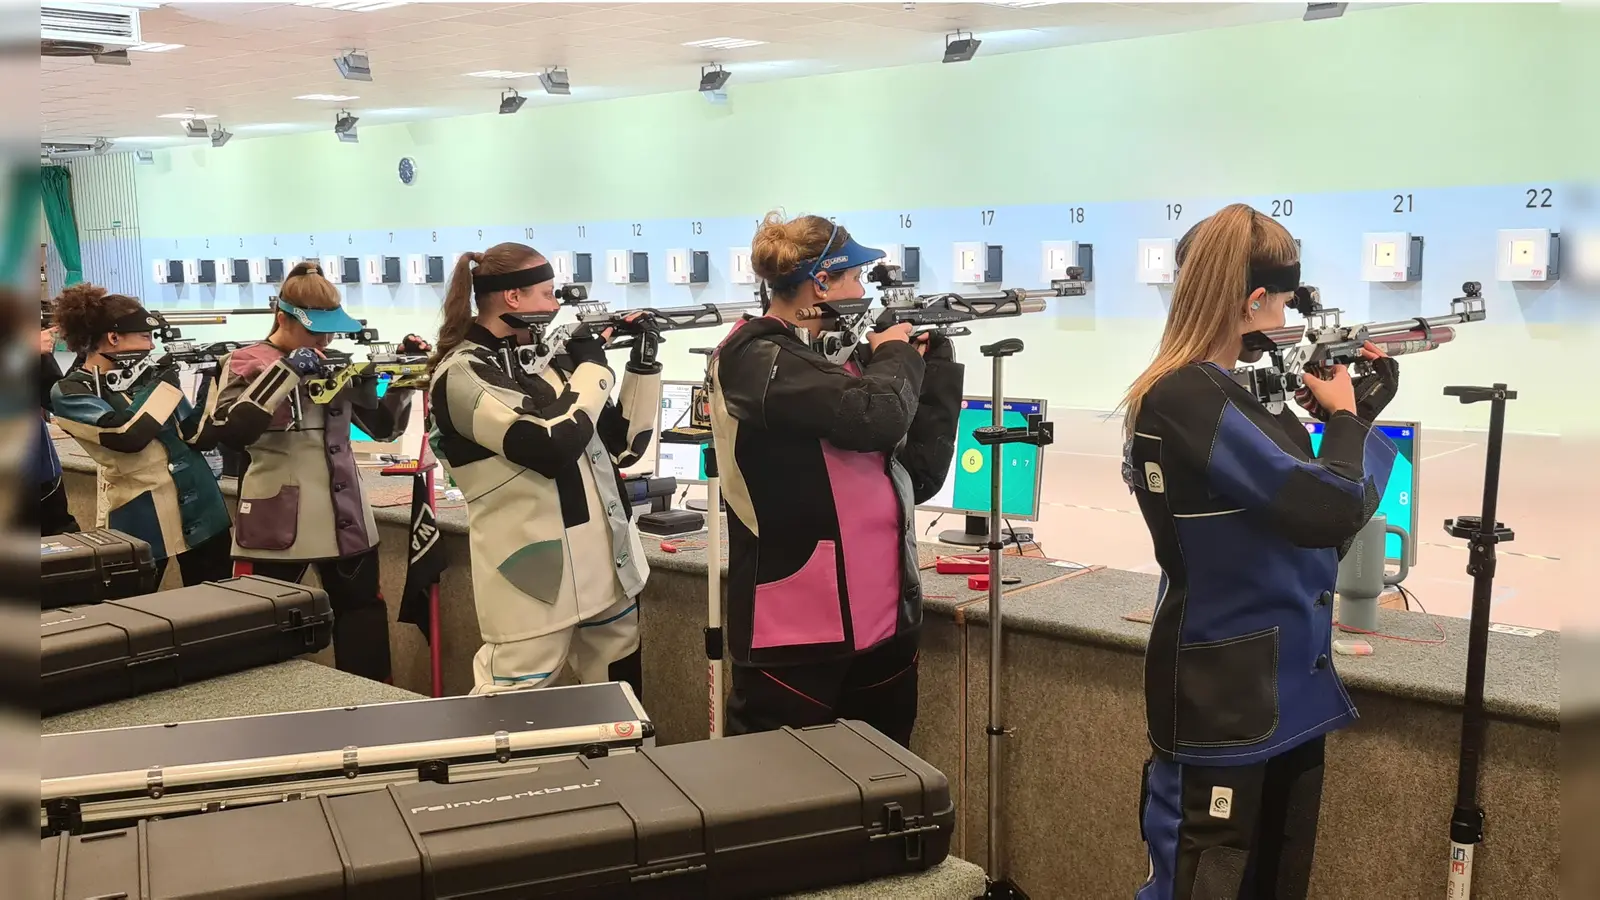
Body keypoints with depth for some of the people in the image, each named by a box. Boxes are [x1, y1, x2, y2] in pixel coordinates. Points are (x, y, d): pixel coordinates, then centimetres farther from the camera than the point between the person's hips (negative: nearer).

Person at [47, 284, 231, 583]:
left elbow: (200, 436, 2)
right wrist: (162, 386, -13)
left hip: (199, 508, 5)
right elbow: (128, 436, -23)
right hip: (139, 521, -5)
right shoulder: (69, 393, -8)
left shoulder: (147, 376, 6)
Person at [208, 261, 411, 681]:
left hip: (345, 520, 4)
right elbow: (230, 431, -21)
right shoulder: (245, 364, -4)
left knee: (363, 616, 12)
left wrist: (405, 383, -7)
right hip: (275, 524, -4)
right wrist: (286, 372, -23)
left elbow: (384, 426, 11)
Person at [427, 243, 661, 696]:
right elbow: (551, 445, -23)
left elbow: (625, 445, 15)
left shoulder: (548, 358, 11)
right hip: (535, 577, -7)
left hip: (609, 566, 8)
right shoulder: (461, 375, -11)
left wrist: (643, 365, 5)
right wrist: (592, 366, -10)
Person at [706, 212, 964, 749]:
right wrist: (895, 354, -4)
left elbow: (920, 473, 12)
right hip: (796, 628, -8)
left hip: (882, 618, 8)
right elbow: (877, 417, -24)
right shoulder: (756, 359, -11)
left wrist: (931, 362, 8)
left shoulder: (836, 355, 14)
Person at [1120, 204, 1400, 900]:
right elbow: (1329, 511, -25)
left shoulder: (1234, 393, 9)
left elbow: (1311, 542, 13)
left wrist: (1357, 412, 6)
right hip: (1223, 700, -10)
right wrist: (1343, 416, -6)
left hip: (1285, 689, 10)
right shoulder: (1187, 399, -21)